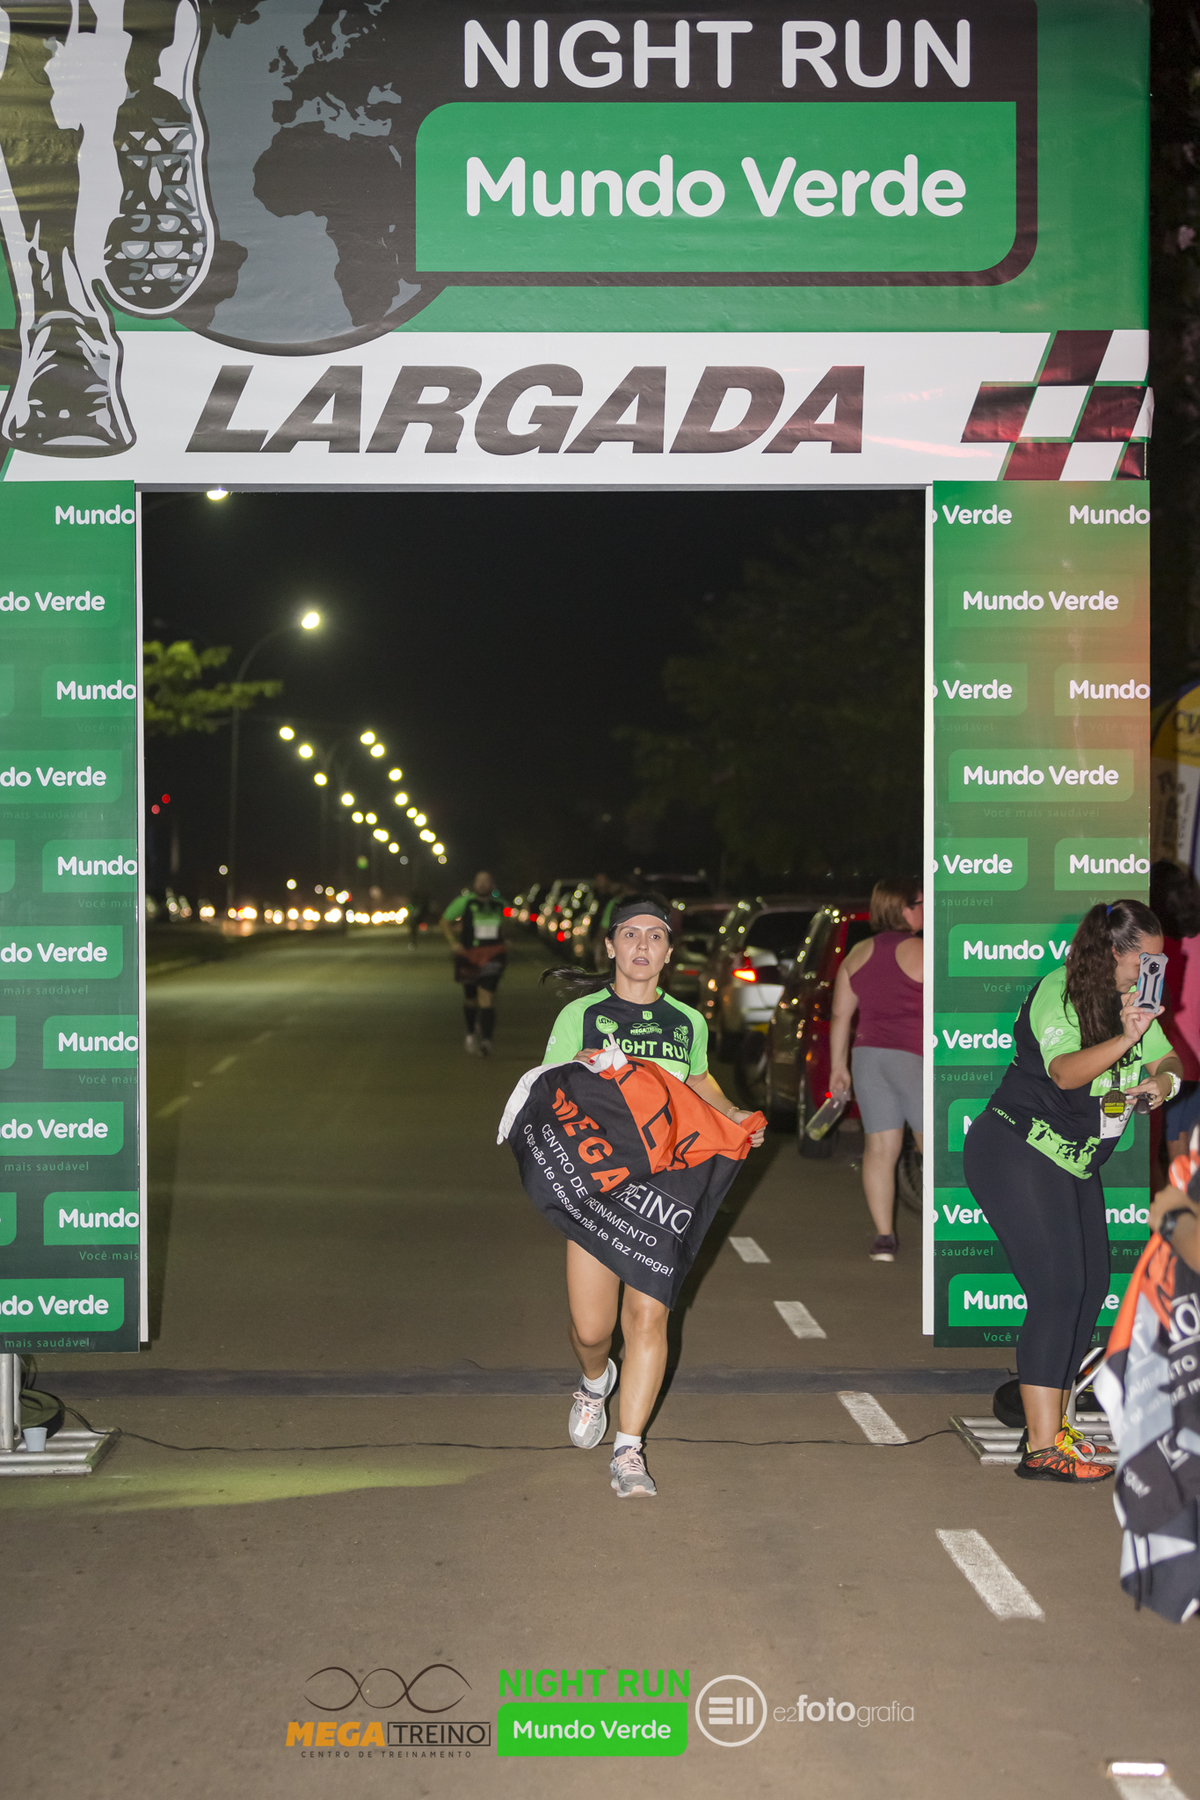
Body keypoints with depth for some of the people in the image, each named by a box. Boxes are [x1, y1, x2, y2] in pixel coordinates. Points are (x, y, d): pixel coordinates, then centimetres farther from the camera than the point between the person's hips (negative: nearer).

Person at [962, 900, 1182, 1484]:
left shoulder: (1133, 1001, 6)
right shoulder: (1057, 992, -18)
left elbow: (1166, 1058, 6)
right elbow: (1065, 1071, -31)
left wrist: (1164, 1079, -17)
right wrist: (1123, 1040, -46)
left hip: (1074, 1165, 9)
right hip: (1016, 1151, -9)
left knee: (1091, 1287, 9)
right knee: (1058, 1288, -16)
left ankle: (1049, 1425, 20)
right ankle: (1042, 1450, -16)